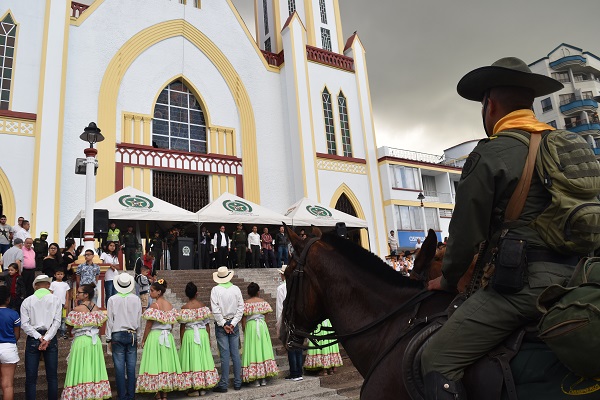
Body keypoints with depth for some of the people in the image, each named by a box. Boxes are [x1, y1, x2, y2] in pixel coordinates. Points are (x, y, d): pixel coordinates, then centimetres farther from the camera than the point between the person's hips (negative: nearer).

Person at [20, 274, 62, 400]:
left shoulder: (27, 301, 3)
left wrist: (39, 337, -7)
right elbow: (57, 322, -8)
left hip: (33, 339, 0)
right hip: (51, 338, 0)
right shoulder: (55, 300, 2)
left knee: (30, 377, 6)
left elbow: (25, 324, -6)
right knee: (52, 376, 8)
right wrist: (46, 339, -10)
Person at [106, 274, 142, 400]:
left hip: (117, 335, -1)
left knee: (119, 367, 5)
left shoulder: (112, 300, -5)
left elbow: (110, 320, -1)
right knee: (131, 367, 7)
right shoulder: (136, 299, -2)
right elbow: (139, 319, 3)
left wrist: (109, 338, 6)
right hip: (132, 335, 1)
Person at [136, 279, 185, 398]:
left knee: (155, 362, 3)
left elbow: (148, 326, -11)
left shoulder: (154, 306, -13)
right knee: (166, 361, 11)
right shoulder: (170, 306, 4)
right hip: (168, 337, 6)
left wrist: (143, 340, -1)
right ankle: (165, 393, 17)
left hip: (155, 336, -6)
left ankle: (158, 393, 8)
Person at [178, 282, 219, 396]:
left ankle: (194, 388, 11)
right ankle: (203, 387, 19)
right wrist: (208, 339, 11)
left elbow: (182, 327, -6)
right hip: (202, 334, 3)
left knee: (192, 359, 5)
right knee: (202, 358, 11)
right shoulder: (203, 306, -2)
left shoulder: (184, 308, -9)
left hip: (189, 335, -3)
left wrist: (181, 341, 5)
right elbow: (207, 324, 2)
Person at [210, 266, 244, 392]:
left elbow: (215, 310, -12)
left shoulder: (215, 290, -7)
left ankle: (224, 384, 5)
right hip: (234, 324, 2)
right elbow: (241, 308, -3)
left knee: (225, 355, -1)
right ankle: (237, 383, 14)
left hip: (221, 324, -2)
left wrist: (223, 324, -6)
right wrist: (233, 323, -3)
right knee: (235, 353, 7)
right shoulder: (236, 289, 0)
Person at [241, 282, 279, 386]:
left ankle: (256, 379, 5)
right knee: (263, 348, 9)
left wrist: (244, 330, 8)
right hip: (262, 326, 2)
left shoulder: (246, 303, -4)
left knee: (253, 350, 3)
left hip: (250, 326, -2)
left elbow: (243, 320, -3)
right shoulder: (263, 302, 2)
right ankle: (263, 378, 11)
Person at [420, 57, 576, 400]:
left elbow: (467, 232, -6)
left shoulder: (488, 155, -7)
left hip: (524, 281, -8)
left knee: (438, 360, -7)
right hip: (576, 278, 9)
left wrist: (448, 280, 11)